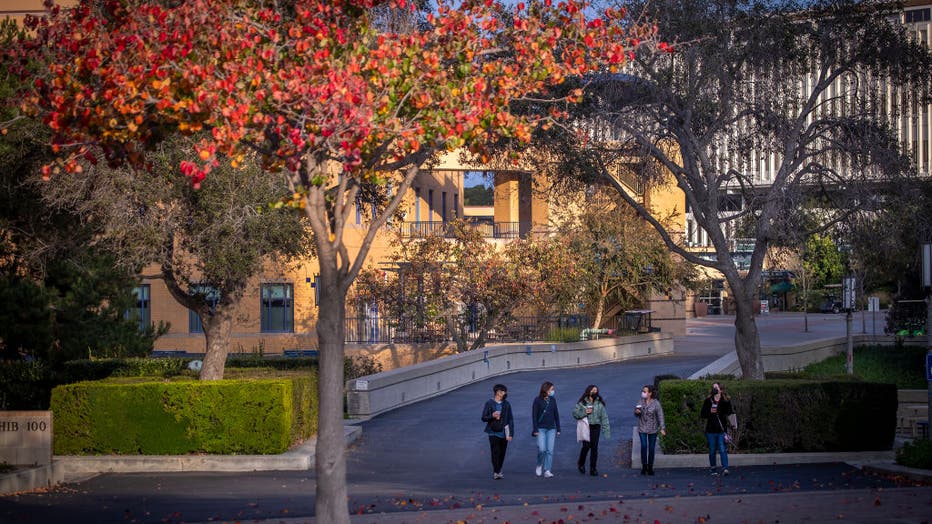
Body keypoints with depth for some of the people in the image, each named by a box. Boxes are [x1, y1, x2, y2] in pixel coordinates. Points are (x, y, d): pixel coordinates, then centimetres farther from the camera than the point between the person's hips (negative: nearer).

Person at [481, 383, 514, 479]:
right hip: (493, 433, -3)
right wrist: (492, 416, -20)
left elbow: (510, 420, 6)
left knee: (502, 453, 7)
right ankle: (496, 472, -8)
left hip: (503, 433, 3)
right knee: (495, 452, -10)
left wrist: (511, 434, 0)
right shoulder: (489, 403, -2)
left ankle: (498, 471, 22)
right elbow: (484, 418, 0)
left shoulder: (506, 404, 5)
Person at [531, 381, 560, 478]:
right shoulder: (537, 400, -4)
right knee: (542, 449, -13)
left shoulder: (553, 400, 8)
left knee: (550, 450, -2)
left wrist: (558, 429, 11)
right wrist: (535, 429, -10)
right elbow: (534, 415, -4)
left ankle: (547, 471, 1)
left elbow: (556, 414, 14)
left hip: (551, 429, 4)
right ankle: (539, 465, 13)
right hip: (541, 429, -4)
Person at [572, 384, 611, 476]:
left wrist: (606, 430, 2)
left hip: (596, 427, 2)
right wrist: (585, 412, -13)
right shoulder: (582, 402, 2)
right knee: (586, 446, -12)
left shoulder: (599, 403, 9)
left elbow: (604, 417, 8)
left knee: (594, 447, 0)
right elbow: (575, 413, 1)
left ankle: (593, 469, 8)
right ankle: (581, 464, 14)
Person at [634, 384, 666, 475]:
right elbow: (636, 415, 11)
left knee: (651, 448, 4)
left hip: (652, 429, -2)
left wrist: (662, 428, -18)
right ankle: (644, 467, -4)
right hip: (642, 428, 2)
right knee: (643, 446, -12)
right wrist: (636, 412, -13)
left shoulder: (656, 403, -9)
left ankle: (650, 468, 14)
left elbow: (660, 416, -10)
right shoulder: (641, 401, 2)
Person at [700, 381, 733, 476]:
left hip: (721, 430, -2)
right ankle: (713, 470, 17)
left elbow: (729, 412, 7)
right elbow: (702, 414, 5)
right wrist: (710, 412, -12)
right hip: (711, 430, 2)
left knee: (722, 450, -13)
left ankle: (725, 468, -17)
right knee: (712, 451, 8)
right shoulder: (708, 401, 4)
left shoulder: (726, 401, 2)